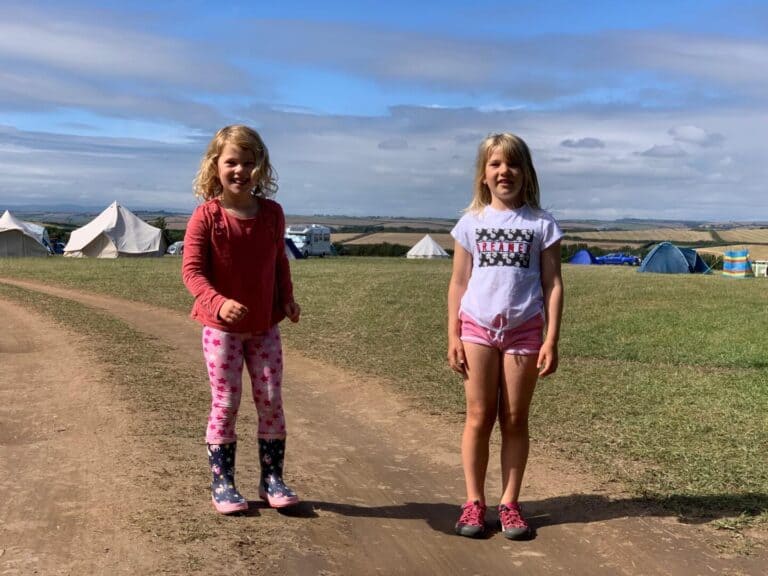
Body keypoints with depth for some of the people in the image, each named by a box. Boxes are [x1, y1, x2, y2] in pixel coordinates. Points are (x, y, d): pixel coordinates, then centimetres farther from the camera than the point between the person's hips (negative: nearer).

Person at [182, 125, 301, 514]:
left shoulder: (272, 213, -1)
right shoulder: (206, 216, -13)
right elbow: (191, 270, -17)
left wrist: (287, 298, -2)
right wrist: (218, 302, -34)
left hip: (265, 325, 4)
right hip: (221, 326, -3)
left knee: (271, 401, 6)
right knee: (225, 403, 2)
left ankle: (272, 478, 19)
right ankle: (222, 483, 16)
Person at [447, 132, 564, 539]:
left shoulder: (541, 224, 2)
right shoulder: (471, 222, 5)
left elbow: (553, 285, 1)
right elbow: (458, 283, 6)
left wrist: (551, 341, -6)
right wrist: (453, 337, 0)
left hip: (524, 331, 0)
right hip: (478, 328, 1)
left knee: (515, 420, 7)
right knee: (479, 418, 5)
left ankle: (510, 503, 16)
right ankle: (474, 502, 14)